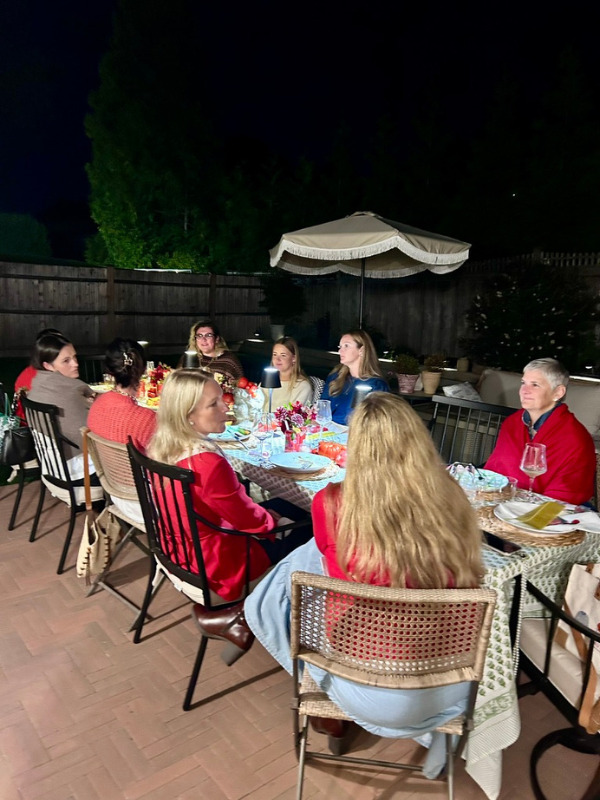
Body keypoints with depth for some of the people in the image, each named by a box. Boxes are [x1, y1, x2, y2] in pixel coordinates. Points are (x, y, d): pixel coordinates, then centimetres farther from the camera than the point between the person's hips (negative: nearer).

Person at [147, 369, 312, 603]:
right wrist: (272, 520, 1)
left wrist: (265, 512, 7)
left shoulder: (161, 446, -7)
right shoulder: (207, 464, -36)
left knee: (279, 504, 21)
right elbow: (247, 519, -20)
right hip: (217, 559, -8)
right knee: (309, 530, 9)